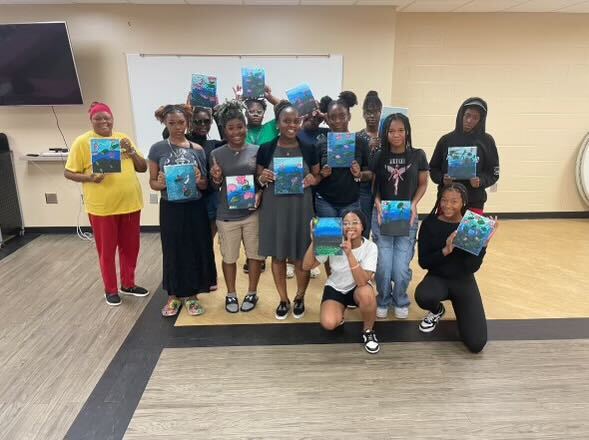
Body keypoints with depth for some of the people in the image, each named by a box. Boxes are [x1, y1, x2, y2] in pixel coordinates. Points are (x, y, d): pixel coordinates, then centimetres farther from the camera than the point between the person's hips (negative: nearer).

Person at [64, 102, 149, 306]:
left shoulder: (123, 138, 9)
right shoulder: (82, 142, -4)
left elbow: (143, 168, 10)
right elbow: (68, 172, -2)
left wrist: (131, 151, -7)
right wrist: (90, 178, -20)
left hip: (130, 203, 4)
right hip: (102, 207, -4)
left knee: (130, 247, 14)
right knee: (106, 250, 8)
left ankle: (128, 284, 32)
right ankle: (111, 289, 25)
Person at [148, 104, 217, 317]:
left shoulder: (198, 150, 0)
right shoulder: (157, 149, -3)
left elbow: (205, 185, 4)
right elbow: (152, 182, 1)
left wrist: (198, 180, -18)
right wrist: (160, 184, -21)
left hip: (195, 208, 1)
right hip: (170, 208, -1)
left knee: (196, 250, 7)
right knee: (173, 251, 9)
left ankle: (191, 295, 25)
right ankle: (173, 296, 27)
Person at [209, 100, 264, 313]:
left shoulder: (256, 151, -1)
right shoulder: (216, 154, 0)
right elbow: (214, 188, 6)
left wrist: (259, 195, -14)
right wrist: (216, 179, -16)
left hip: (252, 212, 0)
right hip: (227, 215, 0)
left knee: (255, 254, 11)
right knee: (229, 257, 11)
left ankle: (252, 293, 30)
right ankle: (231, 294, 30)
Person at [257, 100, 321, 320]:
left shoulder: (308, 149, 1)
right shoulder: (266, 149, -1)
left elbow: (319, 176, 11)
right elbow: (257, 179, 8)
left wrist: (313, 179, -11)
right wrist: (262, 178, -14)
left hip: (301, 208, 0)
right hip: (274, 208, 0)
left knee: (301, 256, 7)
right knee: (278, 255, 10)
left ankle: (300, 298, 30)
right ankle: (283, 299, 29)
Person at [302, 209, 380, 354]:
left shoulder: (370, 247, -20)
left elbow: (362, 282, -33)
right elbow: (306, 266, -19)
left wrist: (349, 253, -43)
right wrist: (314, 241, -33)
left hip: (357, 289, -1)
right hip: (335, 289, 1)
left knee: (366, 293, -38)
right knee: (329, 324, -25)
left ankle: (368, 331, -8)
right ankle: (340, 311, 13)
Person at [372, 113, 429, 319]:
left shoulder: (418, 155, -3)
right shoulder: (379, 157, -1)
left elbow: (422, 184, 6)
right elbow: (374, 186, 7)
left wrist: (413, 204, -9)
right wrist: (378, 204, -10)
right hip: (382, 216, 1)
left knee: (401, 269, -4)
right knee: (383, 267, -2)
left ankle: (401, 301, 25)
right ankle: (383, 301, 26)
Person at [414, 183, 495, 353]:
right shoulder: (430, 224, -9)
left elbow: (473, 267, -14)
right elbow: (423, 262, -12)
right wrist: (445, 250, -28)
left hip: (464, 281, 0)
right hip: (437, 278, 0)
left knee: (476, 344, -11)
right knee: (423, 297, -39)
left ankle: (459, 308, 22)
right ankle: (437, 311, 2)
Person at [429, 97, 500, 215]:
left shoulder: (486, 141, 2)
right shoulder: (446, 139, 4)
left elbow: (493, 173, 3)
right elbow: (433, 168, 9)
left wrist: (481, 181, -17)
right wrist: (442, 179, -12)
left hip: (474, 203, -1)